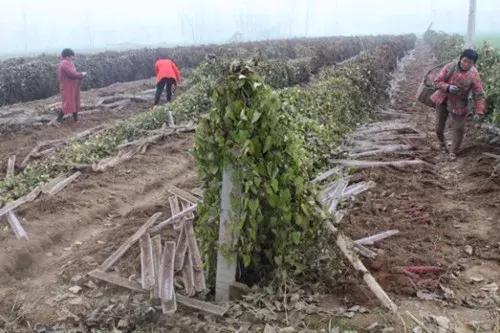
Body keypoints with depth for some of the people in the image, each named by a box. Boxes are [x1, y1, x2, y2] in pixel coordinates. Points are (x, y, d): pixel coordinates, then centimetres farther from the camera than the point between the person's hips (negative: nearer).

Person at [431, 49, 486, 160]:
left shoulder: (474, 75, -17)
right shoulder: (450, 67, -16)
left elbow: (479, 94, -14)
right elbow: (437, 81, -11)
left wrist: (480, 111, -24)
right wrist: (448, 87, -29)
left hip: (458, 105, -1)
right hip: (442, 101, 1)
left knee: (458, 128, 0)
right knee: (439, 126, 14)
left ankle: (453, 152, 18)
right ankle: (442, 143, 43)